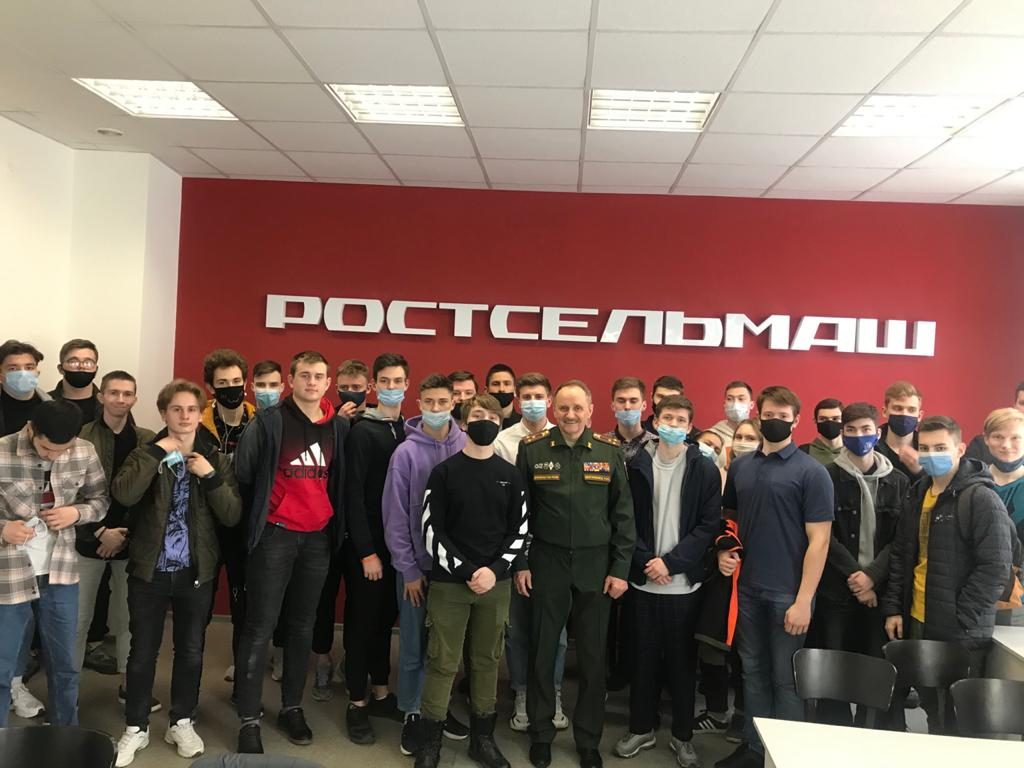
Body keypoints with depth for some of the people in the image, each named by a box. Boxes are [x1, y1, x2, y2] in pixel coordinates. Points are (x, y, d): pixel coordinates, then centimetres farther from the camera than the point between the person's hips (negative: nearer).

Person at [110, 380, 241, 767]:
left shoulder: (216, 459, 1)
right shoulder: (146, 454, -1)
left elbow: (232, 515, -7)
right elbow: (123, 495, -21)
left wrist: (211, 476, -18)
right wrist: (158, 451, -21)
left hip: (196, 571, 1)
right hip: (149, 569, -1)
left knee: (190, 651, 12)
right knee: (142, 652, 9)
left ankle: (182, 723, 30)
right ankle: (135, 728, 27)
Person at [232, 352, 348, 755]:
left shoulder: (339, 427, 5)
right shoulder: (269, 422, -6)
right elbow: (241, 472, -4)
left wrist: (336, 526, 9)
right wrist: (256, 515, 0)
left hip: (318, 536, 4)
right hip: (275, 534, -3)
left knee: (302, 626, 12)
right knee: (259, 628, 0)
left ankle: (292, 707, 26)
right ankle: (249, 720, 10)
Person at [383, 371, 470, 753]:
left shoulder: (467, 447, -6)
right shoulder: (406, 453, -10)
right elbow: (395, 515, -7)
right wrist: (407, 568, -7)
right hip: (417, 564, -2)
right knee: (414, 644, 9)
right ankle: (412, 714, 26)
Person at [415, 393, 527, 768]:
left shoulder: (511, 476, 6)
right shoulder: (443, 472, -2)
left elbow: (518, 531, 6)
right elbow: (431, 530, -5)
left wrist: (495, 570, -8)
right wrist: (465, 571, -13)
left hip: (496, 584, 3)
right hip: (448, 582, -2)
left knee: (488, 661, 11)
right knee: (442, 663, 2)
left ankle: (483, 738, 25)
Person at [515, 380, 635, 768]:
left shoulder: (610, 452, -2)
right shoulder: (531, 449, -4)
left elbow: (623, 514, 1)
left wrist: (620, 568, -2)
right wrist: (519, 563, -2)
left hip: (596, 565, 1)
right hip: (547, 563, -1)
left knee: (593, 656, 11)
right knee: (542, 651, 11)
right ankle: (541, 733, 30)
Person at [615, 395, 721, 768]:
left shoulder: (705, 470, -3)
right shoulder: (637, 465, 0)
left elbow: (709, 525, -7)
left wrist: (671, 561, -14)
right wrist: (646, 561, -11)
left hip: (684, 582, -1)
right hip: (643, 579, 1)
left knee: (682, 659, 9)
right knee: (643, 657, 11)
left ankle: (682, 735, 25)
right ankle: (641, 728, 28)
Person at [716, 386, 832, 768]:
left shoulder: (811, 472, -8)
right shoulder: (740, 466, 7)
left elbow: (819, 540, -11)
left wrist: (803, 600, -16)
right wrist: (725, 550, -1)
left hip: (787, 592, -5)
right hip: (748, 588, 5)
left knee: (787, 677, 6)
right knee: (753, 671, 15)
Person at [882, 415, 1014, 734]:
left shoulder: (981, 498, -12)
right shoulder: (917, 495, 10)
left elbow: (995, 568, -16)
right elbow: (900, 555, 15)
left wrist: (960, 621, -16)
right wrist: (893, 608, 8)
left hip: (961, 634, -6)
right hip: (917, 624, 6)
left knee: (957, 716, 3)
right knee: (931, 707, 16)